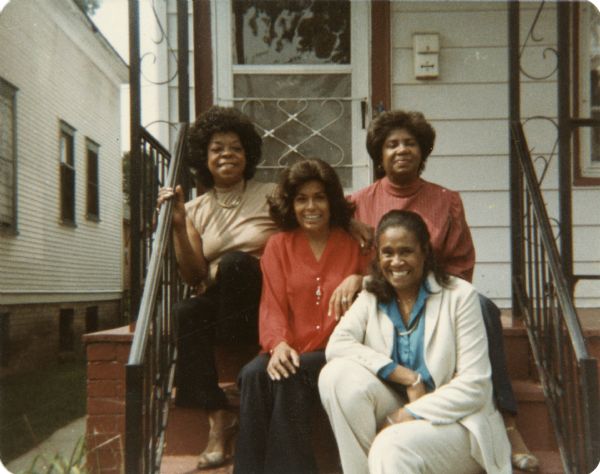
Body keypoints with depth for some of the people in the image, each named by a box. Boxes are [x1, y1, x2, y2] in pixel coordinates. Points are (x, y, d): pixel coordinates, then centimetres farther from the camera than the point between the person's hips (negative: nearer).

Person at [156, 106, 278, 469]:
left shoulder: (270, 196, 4)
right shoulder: (196, 209, 9)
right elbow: (193, 277, 3)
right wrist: (178, 225, -8)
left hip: (263, 302, -2)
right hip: (220, 307, 2)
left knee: (234, 261, -30)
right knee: (185, 313, -30)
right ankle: (219, 418, -26)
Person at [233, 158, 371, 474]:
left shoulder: (355, 244, 10)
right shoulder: (278, 245, 13)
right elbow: (272, 305, 3)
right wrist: (278, 344, -17)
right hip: (291, 352, 2)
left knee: (290, 379, -32)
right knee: (252, 374, -30)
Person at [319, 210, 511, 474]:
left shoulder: (459, 296, -8)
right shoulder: (371, 298, 3)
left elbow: (474, 385, -12)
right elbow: (336, 345, -15)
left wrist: (409, 414, -19)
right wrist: (406, 376, -22)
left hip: (455, 421, -5)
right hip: (398, 417, 5)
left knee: (392, 446, -36)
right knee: (339, 374, -22)